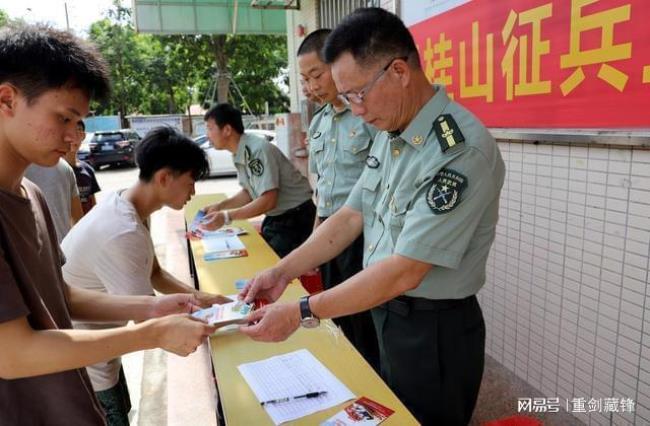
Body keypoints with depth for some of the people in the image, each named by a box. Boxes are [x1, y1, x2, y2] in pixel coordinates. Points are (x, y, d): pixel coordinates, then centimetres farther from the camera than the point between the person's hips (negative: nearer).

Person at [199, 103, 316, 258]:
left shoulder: (258, 150, -25)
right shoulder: (240, 153, 1)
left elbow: (268, 201, -28)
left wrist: (227, 217, -27)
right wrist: (219, 206, 0)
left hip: (295, 217, -9)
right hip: (275, 217, 9)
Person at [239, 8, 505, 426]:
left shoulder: (461, 149, -27)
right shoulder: (390, 134, 1)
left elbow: (404, 272, -29)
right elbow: (351, 217, 3)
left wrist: (301, 313, -25)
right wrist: (283, 272, -6)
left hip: (435, 329, -7)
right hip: (386, 312, 8)